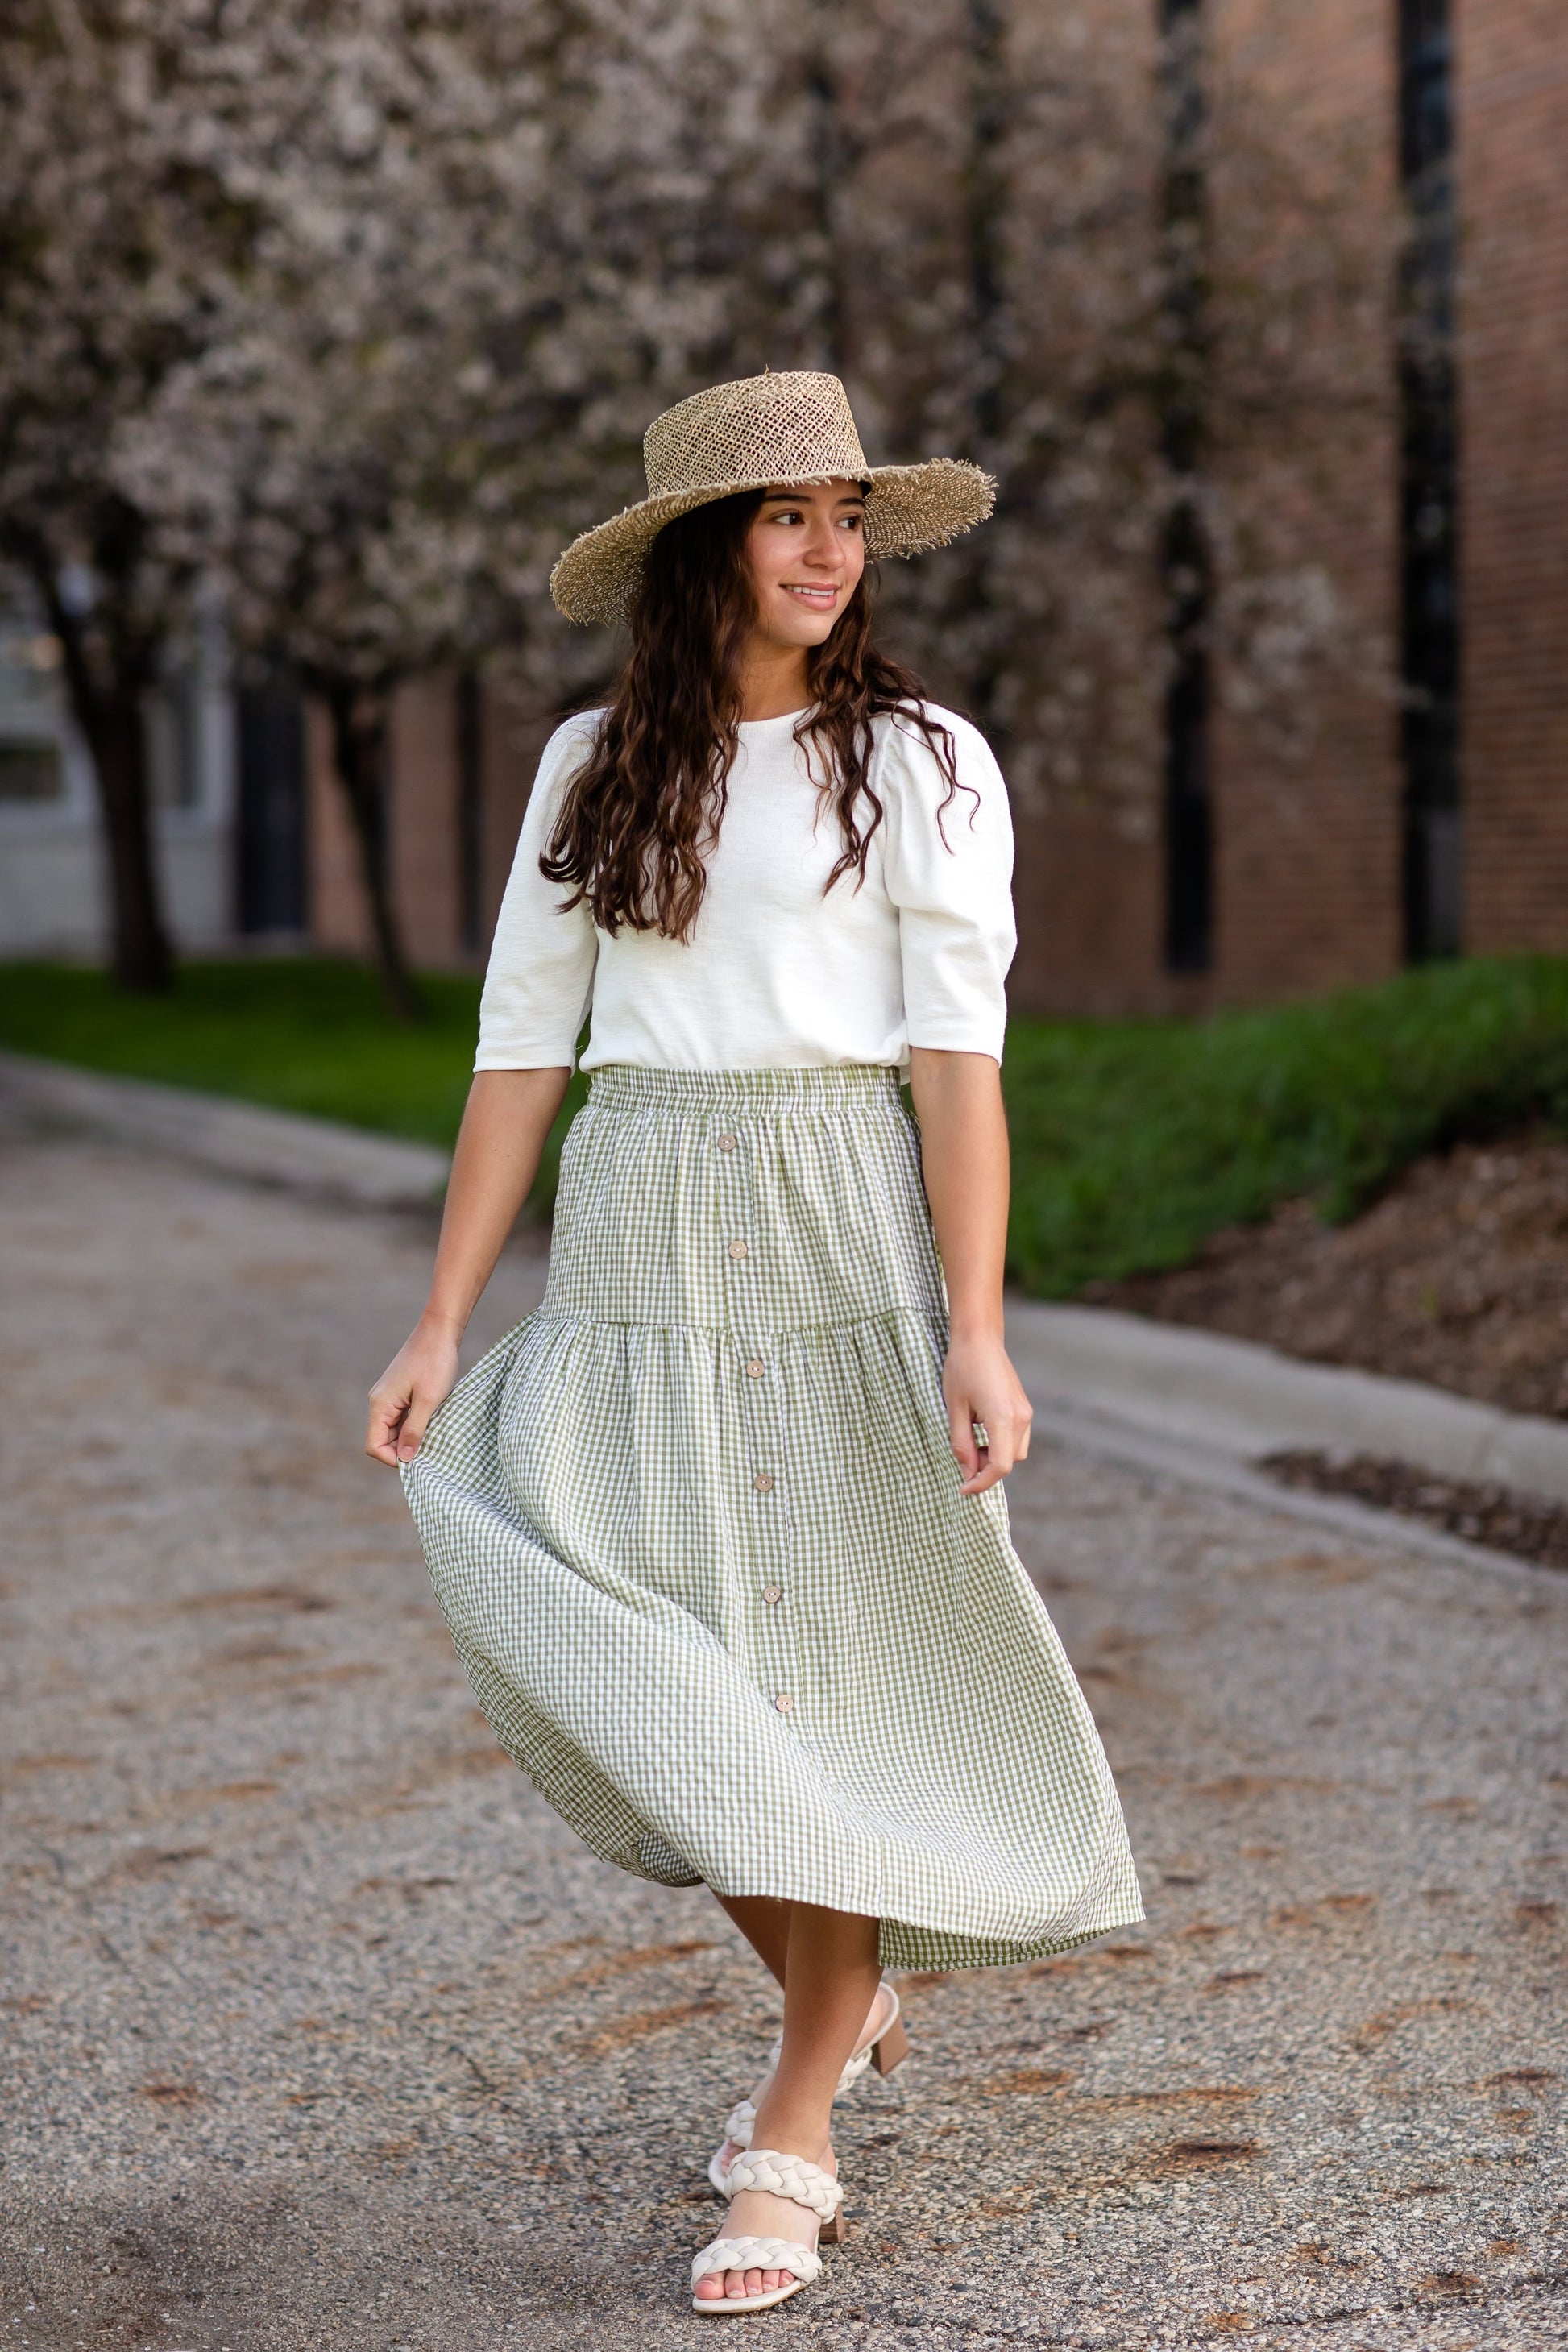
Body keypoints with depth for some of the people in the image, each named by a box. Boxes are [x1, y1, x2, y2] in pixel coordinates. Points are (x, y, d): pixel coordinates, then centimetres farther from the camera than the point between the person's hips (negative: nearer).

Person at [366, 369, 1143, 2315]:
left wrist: (976, 1330, -15)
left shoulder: (924, 763, 1)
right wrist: (441, 1327, 4)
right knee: (644, 1673, 0)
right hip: (641, 1244, 3)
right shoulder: (594, 764, 10)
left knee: (829, 1654, 0)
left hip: (850, 1232, -3)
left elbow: (957, 1056, -6)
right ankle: (838, 1998, 28)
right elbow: (523, 1047, 9)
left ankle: (794, 2137, 12)